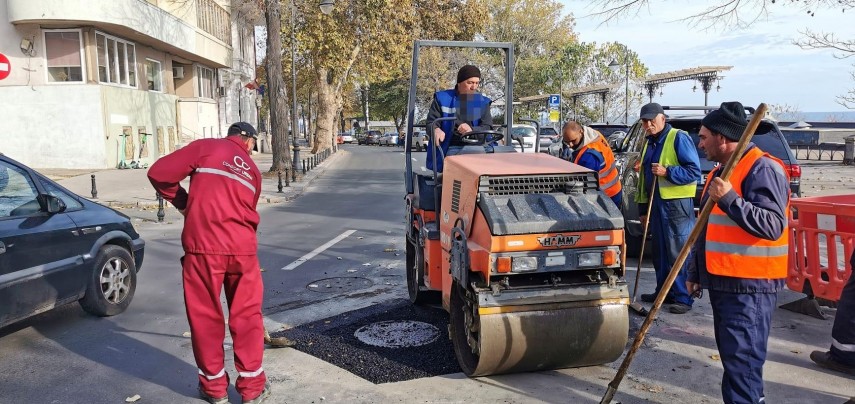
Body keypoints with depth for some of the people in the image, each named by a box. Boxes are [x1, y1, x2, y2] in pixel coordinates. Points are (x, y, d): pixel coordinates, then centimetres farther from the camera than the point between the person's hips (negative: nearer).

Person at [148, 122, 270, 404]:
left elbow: (159, 173, -2)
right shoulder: (252, 169, 18)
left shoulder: (206, 147, 5)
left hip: (203, 246, -3)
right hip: (242, 248, 3)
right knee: (247, 316, 14)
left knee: (205, 316, 11)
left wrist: (182, 202, 13)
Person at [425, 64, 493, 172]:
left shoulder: (483, 102, 17)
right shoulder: (442, 98, 12)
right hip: (452, 148, -2)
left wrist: (471, 130, -18)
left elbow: (487, 128, 6)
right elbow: (431, 123, 8)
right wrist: (436, 130, -19)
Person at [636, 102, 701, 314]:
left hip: (676, 203, -9)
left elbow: (694, 170, -14)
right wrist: (643, 208, 21)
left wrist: (667, 172, -23)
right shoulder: (648, 143, 18)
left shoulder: (679, 138, -8)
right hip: (655, 203, 9)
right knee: (659, 251, 14)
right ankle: (664, 291, 25)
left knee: (679, 252, -6)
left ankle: (683, 297, -1)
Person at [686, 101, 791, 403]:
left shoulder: (763, 169, -13)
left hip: (749, 285, -10)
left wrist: (730, 199, -31)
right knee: (732, 356, 17)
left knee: (742, 361, -9)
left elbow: (772, 226, -25)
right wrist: (695, 273, 22)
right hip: (722, 281, 10)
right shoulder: (721, 170, 17)